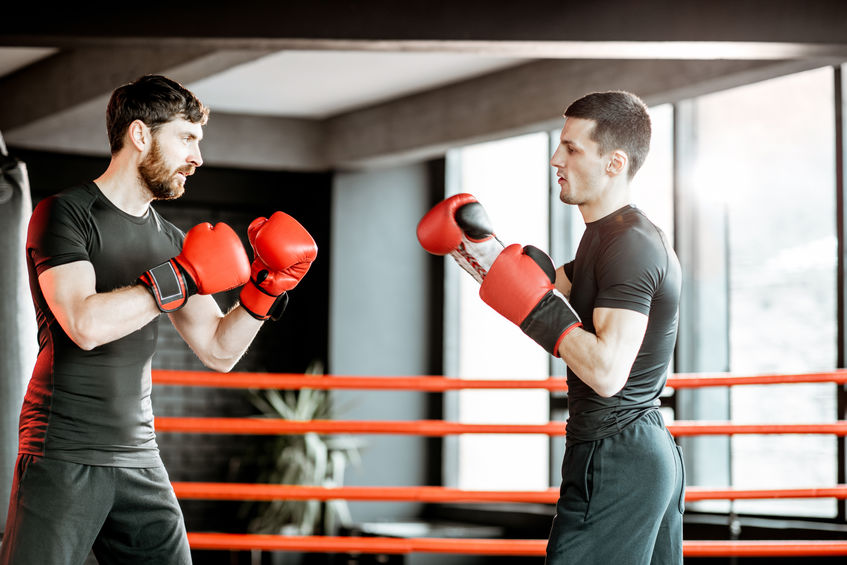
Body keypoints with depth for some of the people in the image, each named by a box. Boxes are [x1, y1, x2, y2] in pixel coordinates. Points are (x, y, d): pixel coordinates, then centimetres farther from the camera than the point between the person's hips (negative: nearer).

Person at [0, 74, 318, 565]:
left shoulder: (170, 240, 13)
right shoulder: (65, 214, -7)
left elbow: (219, 352, 12)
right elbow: (85, 324, -22)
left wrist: (266, 289, -2)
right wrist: (182, 278, -16)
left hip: (139, 461, 6)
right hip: (64, 457, -6)